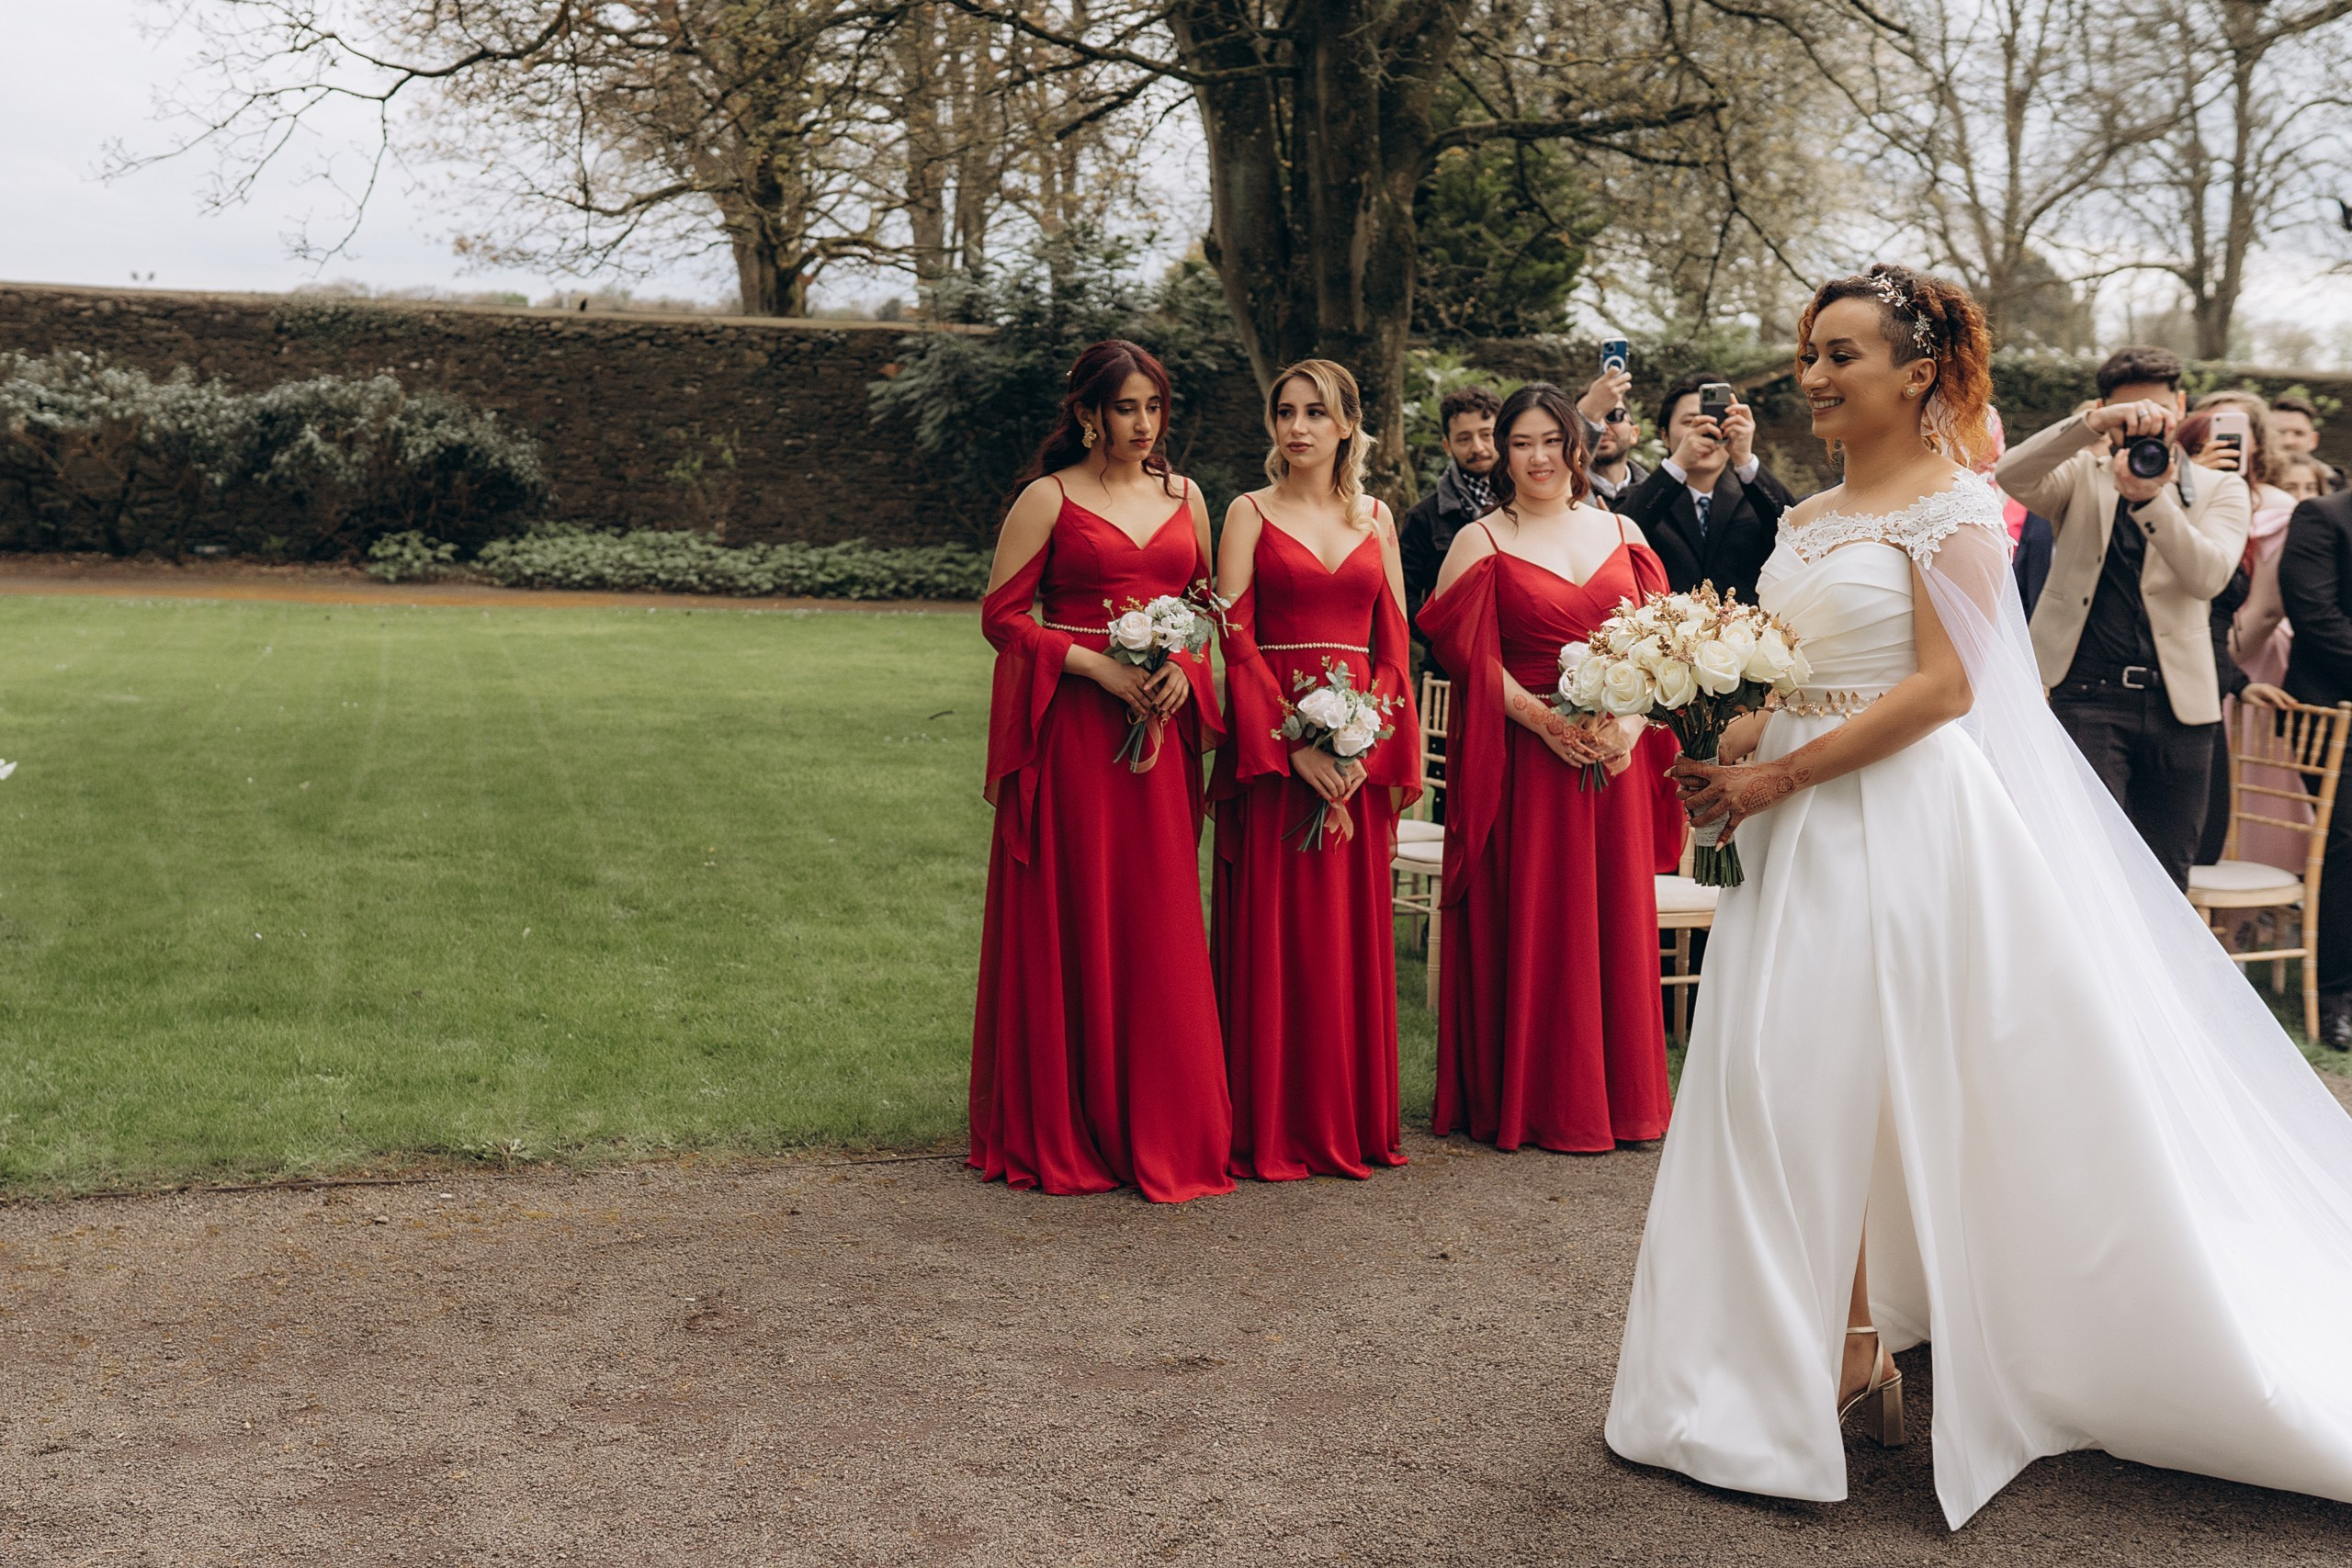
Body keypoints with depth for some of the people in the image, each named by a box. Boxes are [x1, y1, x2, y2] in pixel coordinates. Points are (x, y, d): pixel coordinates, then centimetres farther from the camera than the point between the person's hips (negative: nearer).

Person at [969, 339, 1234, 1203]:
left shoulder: (1185, 498, 13)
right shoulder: (1049, 499, 0)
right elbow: (1001, 614, -3)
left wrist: (1183, 668, -1)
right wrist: (1097, 666, -13)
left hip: (1159, 728, 4)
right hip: (1069, 731, -4)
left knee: (1158, 928, 5)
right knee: (1065, 927, 0)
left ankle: (1158, 1130, 15)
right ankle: (1058, 1134, 10)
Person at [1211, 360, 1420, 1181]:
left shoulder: (1376, 518, 13)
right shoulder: (1250, 513, 3)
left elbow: (1394, 642, 9)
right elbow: (1235, 641, -5)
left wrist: (1380, 747, -4)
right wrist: (1292, 744, -14)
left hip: (1361, 751, 3)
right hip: (1270, 745, -3)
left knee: (1353, 928, 6)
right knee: (1274, 930, -2)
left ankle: (1352, 1121, 16)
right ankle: (1273, 1129, 6)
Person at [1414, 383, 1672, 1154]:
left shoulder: (1623, 533, 12)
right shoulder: (1481, 542, 1)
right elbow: (1469, 655, -8)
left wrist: (1630, 722, -9)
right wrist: (1547, 722, -19)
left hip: (1616, 754, 4)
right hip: (1523, 757, -3)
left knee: (1615, 920, 7)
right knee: (1529, 923, 0)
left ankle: (1617, 1094, 19)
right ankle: (1525, 1099, 10)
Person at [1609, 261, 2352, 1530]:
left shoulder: (1951, 505, -7)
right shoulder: (1806, 520, 16)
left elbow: (1944, 686, -16)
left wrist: (1781, 775, -18)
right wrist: (1729, 755, -1)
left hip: (1905, 819, -8)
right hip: (1804, 825, 8)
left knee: (1844, 1078, -6)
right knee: (1797, 1079, 8)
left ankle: (1857, 1352, 6)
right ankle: (1856, 1350, 21)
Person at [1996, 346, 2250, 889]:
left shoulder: (2220, 489, 10)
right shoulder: (2082, 477, 7)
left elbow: (2209, 576, -10)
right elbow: (2012, 476, -16)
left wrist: (2148, 496, -23)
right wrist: (2091, 424, -29)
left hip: (2179, 704, 3)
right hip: (2088, 696, -3)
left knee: (2166, 879, 9)